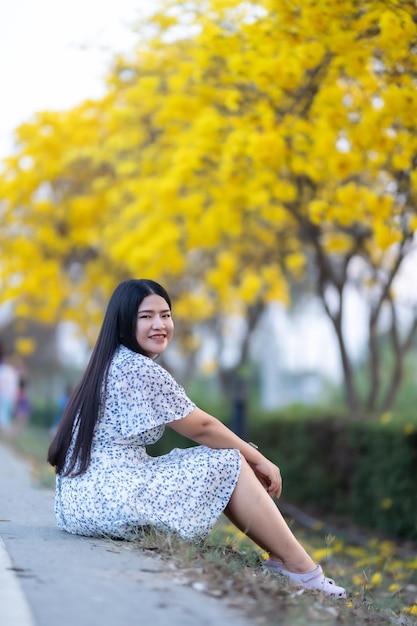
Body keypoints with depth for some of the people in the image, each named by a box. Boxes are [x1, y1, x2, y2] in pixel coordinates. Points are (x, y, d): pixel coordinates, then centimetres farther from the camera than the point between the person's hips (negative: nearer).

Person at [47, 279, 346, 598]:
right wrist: (258, 460, 7)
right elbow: (201, 428, -7)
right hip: (110, 503, -10)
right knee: (230, 464, -1)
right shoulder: (140, 370, -15)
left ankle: (281, 557, 16)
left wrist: (251, 457, 11)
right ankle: (301, 569, 4)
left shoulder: (112, 365, 14)